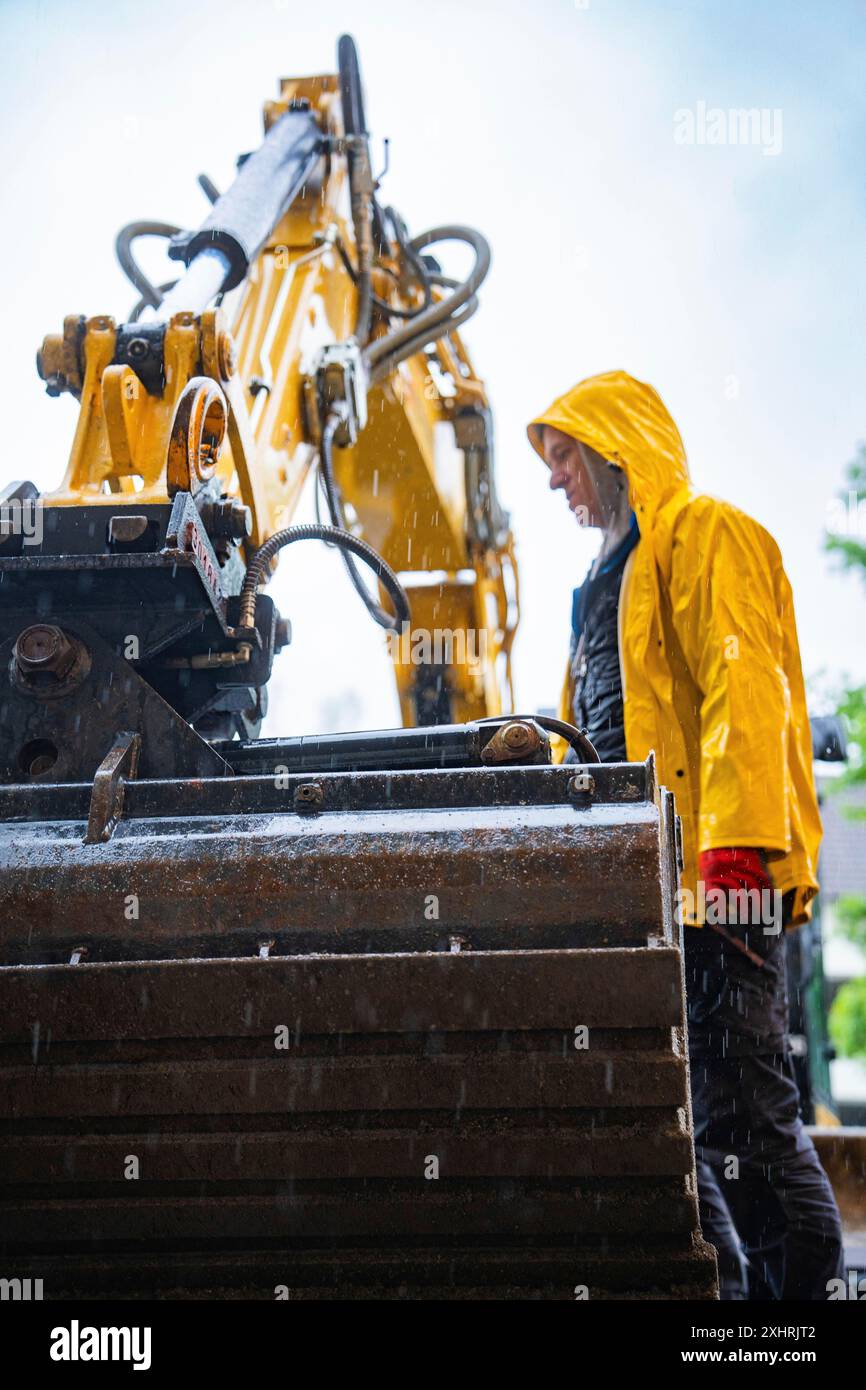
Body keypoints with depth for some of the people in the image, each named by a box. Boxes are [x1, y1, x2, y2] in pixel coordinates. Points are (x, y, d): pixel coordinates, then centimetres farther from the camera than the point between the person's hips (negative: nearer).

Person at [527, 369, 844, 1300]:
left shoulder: (704, 535, -2)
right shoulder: (612, 574, 26)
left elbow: (745, 692, -14)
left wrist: (736, 845, -23)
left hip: (716, 877, -9)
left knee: (741, 1110, -11)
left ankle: (808, 1281, -3)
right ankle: (721, 1283, 15)